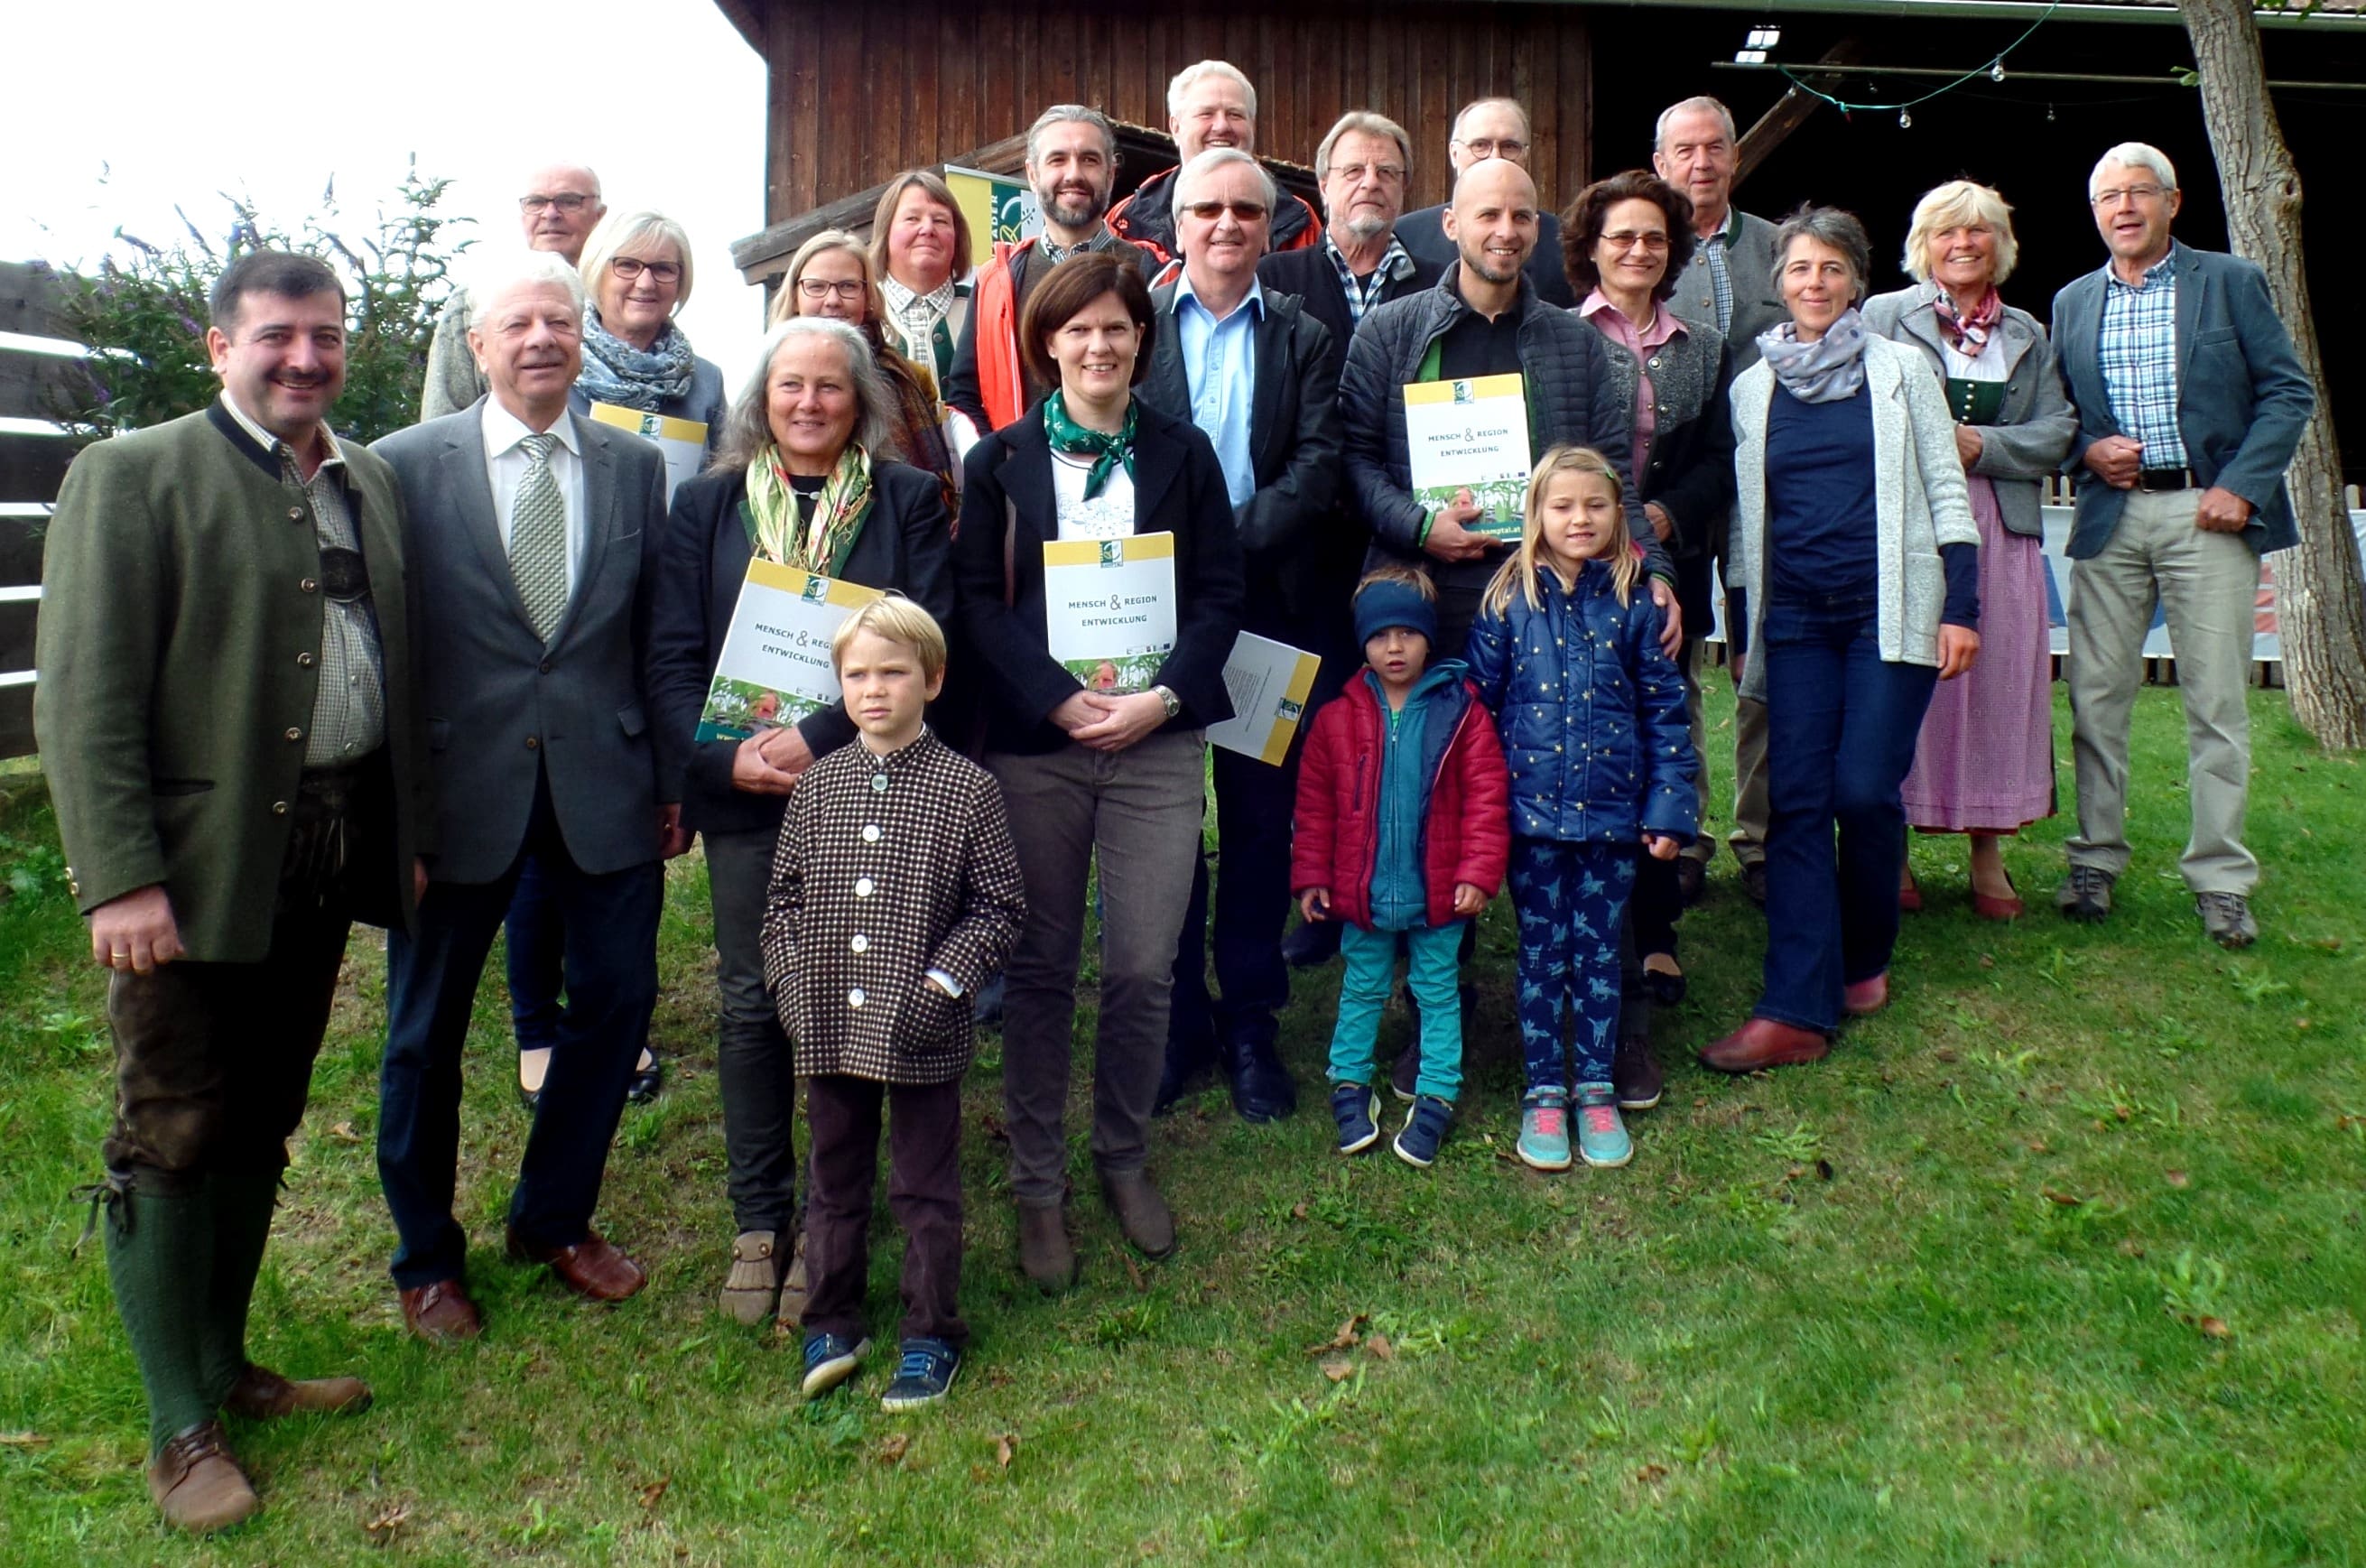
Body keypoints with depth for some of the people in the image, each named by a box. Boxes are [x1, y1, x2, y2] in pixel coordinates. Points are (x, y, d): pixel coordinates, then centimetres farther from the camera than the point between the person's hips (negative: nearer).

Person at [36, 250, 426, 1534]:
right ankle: (178, 1427, 17)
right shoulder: (132, 476, -6)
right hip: (195, 862, -6)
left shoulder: (369, 484, 12)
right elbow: (84, 694, -12)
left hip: (328, 852, 6)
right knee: (174, 1138, 4)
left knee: (261, 1125, 17)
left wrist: (405, 833, 13)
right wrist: (120, 876, -18)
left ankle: (225, 1366, 33)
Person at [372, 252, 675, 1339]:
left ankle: (555, 1218, 34)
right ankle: (426, 1256, 32)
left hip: (605, 782, 2)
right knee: (427, 1025, 10)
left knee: (615, 998, 10)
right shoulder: (404, 467, -3)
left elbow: (658, 638, 6)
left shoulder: (638, 469, 5)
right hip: (459, 787, -2)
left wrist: (675, 781, 5)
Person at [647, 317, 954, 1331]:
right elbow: (672, 654, 3)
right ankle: (758, 1220, 21)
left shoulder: (908, 500, 3)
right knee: (751, 1003, 7)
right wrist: (723, 755, -13)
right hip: (741, 790, 2)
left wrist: (821, 737, -17)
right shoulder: (708, 504, 9)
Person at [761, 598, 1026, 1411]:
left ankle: (931, 1336, 25)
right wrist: (792, 979, -2)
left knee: (925, 1187, 9)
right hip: (827, 1027, 4)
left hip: (920, 1034, -3)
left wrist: (942, 980, -14)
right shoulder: (817, 785, 4)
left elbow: (1001, 905, -5)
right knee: (835, 1178, 18)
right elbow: (783, 895, 10)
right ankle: (832, 1324, 34)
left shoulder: (967, 788, -7)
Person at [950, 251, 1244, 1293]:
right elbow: (978, 602, 0)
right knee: (1040, 969, 5)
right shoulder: (1000, 461, 6)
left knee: (1144, 969, 1)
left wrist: (1165, 696, -11)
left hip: (1158, 739, 1)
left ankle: (1124, 1158, 23)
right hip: (1032, 743, 0)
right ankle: (1036, 1181, 19)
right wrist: (1060, 700, -13)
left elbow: (1220, 593, 4)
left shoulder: (1183, 453, 8)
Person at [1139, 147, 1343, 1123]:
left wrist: (1234, 539, -16)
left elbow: (1318, 466, -2)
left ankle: (1250, 1020, 20)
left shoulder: (1303, 338, 10)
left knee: (1262, 816, 7)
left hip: (1269, 606, 1)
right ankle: (1175, 1015, 19)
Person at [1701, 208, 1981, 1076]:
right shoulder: (1752, 388, 13)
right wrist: (1741, 630, 14)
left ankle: (1864, 961, 15)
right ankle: (1798, 1010, -7)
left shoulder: (1901, 368, 7)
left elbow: (1946, 492, 5)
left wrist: (1961, 608, -4)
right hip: (1795, 618, 2)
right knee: (1796, 801, -6)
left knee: (1864, 790, -10)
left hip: (1891, 609, -2)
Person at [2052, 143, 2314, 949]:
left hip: (2209, 514, -3)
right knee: (2095, 697, 2)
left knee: (2217, 703, -1)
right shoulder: (2073, 301, 14)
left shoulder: (2231, 282, 5)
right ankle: (2095, 861, 13)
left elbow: (2289, 392, 1)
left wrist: (2242, 486, -10)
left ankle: (2220, 880, 6)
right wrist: (2087, 451, -4)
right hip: (2110, 514, 3)